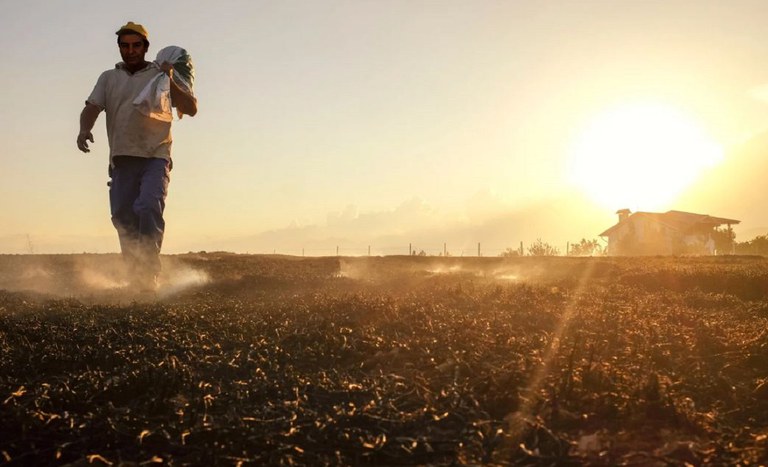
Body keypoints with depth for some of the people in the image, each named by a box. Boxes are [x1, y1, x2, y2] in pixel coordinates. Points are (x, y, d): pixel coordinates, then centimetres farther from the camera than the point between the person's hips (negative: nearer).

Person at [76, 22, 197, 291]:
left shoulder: (162, 76, 12)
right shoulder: (108, 78, 19)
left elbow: (191, 108, 3)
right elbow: (92, 107, 5)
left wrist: (170, 81, -10)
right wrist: (84, 129, -17)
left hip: (155, 157, -3)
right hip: (121, 159, 3)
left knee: (148, 208, -23)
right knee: (122, 216, 0)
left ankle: (149, 272, -19)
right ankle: (135, 276, 12)